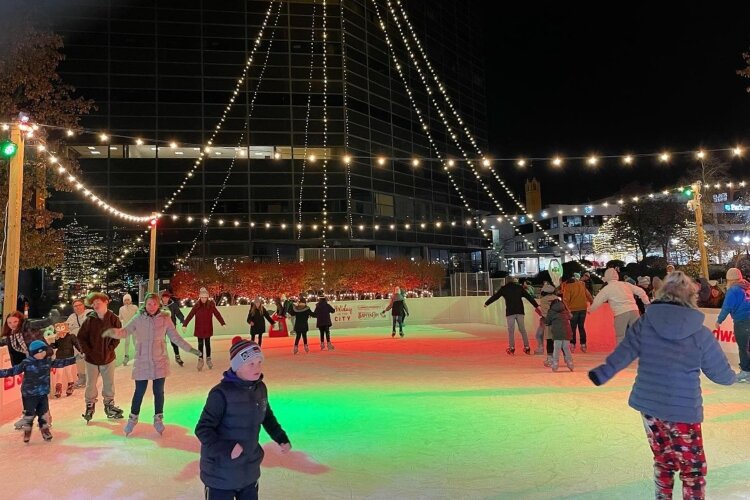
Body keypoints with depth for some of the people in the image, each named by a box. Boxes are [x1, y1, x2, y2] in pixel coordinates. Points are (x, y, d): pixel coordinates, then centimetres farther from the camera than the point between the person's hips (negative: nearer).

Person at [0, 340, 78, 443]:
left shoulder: (48, 361, 0)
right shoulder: (26, 363, -14)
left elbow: (60, 363, 10)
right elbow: (13, 371, -12)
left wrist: (74, 359, 11)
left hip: (43, 393, 4)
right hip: (29, 394, -4)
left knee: (44, 413, 13)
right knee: (29, 414, 6)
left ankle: (45, 430, 29)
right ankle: (27, 431, 28)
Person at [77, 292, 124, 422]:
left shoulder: (114, 319, -9)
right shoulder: (90, 319, -8)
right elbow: (81, 337, -3)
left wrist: (110, 349, -11)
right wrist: (88, 351, -10)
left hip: (108, 358, 0)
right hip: (92, 358, 0)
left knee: (109, 384, 11)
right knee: (91, 384, 10)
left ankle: (109, 406, 27)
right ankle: (90, 406, 27)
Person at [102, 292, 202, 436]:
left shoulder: (165, 318, -5)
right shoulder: (138, 318, -6)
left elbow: (175, 337, 1)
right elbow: (125, 331, -10)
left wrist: (190, 349, -2)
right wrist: (113, 332, -32)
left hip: (159, 361, 0)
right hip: (142, 362, 0)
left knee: (158, 391, 8)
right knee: (139, 392, 7)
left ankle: (158, 419, 27)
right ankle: (133, 419, 30)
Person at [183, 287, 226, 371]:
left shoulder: (211, 305, -7)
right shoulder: (197, 305, -8)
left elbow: (217, 314, -8)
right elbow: (190, 315, -11)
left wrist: (223, 323, -14)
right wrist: (184, 324, -17)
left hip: (208, 328, 0)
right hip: (199, 329, 0)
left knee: (207, 344, 12)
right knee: (200, 344, 7)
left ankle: (208, 359, 26)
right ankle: (200, 360, 17)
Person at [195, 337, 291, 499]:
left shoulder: (260, 388, -3)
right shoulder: (221, 393, -24)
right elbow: (202, 429, -21)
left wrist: (281, 438, 7)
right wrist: (226, 449, -32)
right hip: (220, 472, -6)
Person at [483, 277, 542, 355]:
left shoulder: (503, 289, 4)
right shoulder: (519, 287, 9)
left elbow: (495, 296, 11)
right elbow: (529, 297, 10)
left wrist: (486, 303, 23)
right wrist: (536, 306, 14)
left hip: (510, 312, -2)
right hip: (520, 311, 2)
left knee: (511, 330, 2)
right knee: (522, 329, 10)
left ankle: (512, 348, 1)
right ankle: (527, 347, 13)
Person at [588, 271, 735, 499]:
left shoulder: (645, 322, -7)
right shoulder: (701, 334, -11)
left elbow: (623, 353, -6)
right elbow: (721, 373, 0)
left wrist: (601, 374, 5)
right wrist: (731, 377, 22)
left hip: (648, 404, 4)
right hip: (682, 410, -3)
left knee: (663, 460, 22)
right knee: (692, 468, 11)